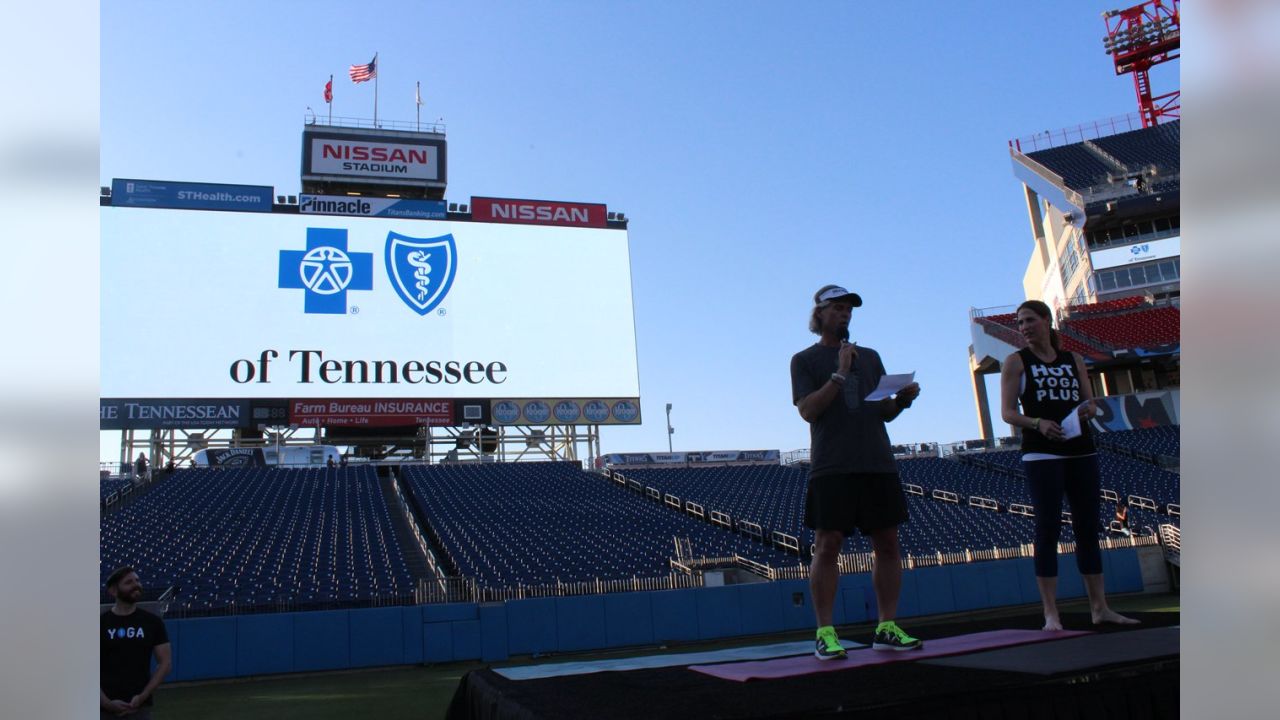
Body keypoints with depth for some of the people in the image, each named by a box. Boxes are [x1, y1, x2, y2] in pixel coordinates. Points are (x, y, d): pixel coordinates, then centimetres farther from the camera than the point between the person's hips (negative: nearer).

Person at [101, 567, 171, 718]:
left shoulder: (153, 622, 5)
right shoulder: (102, 623, 1)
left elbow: (164, 664, 4)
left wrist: (142, 697, -7)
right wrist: (106, 703, -12)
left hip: (140, 706, 1)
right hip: (105, 708, -1)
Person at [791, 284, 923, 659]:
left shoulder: (870, 357, 21)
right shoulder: (804, 360, 7)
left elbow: (885, 412, 20)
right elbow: (807, 410, -6)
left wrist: (902, 399, -1)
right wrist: (840, 374, -11)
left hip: (878, 463, 5)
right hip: (832, 467, -5)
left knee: (887, 543, 4)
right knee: (827, 545, -7)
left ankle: (887, 628, 13)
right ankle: (825, 633, -1)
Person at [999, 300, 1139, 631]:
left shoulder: (1074, 360, 15)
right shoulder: (1016, 362, 4)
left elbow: (1091, 404, 14)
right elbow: (1007, 412, -4)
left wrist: (1087, 409, -9)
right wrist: (1038, 423, -21)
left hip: (1081, 451, 4)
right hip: (1041, 454, -4)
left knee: (1089, 528, 6)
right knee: (1048, 529, -6)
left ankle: (1099, 608, 14)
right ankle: (1051, 614, -4)